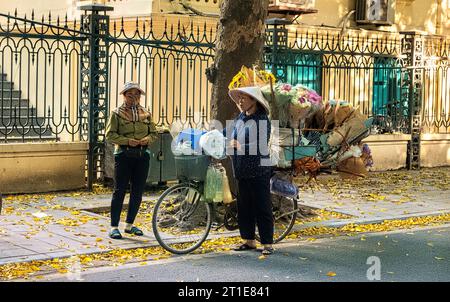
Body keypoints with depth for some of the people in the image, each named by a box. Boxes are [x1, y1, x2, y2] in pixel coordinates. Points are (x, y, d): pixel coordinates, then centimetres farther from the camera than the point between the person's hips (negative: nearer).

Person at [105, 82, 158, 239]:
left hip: (143, 155, 4)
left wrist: (147, 139, -6)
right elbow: (110, 135, -5)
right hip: (123, 154, -4)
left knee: (138, 192, 7)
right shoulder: (117, 113, 2)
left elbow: (154, 133, 16)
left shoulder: (146, 114, 14)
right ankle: (114, 226, 1)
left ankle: (129, 225, 20)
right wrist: (127, 140, -17)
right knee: (120, 190, -4)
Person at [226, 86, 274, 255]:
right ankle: (249, 240, 21)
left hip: (258, 170, -7)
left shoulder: (262, 120, -10)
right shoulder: (240, 118, 11)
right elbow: (227, 132, 21)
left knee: (262, 207, -3)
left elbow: (261, 146, -17)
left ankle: (268, 243, 3)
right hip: (242, 170, 7)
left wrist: (240, 146, -18)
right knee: (244, 207, 11)